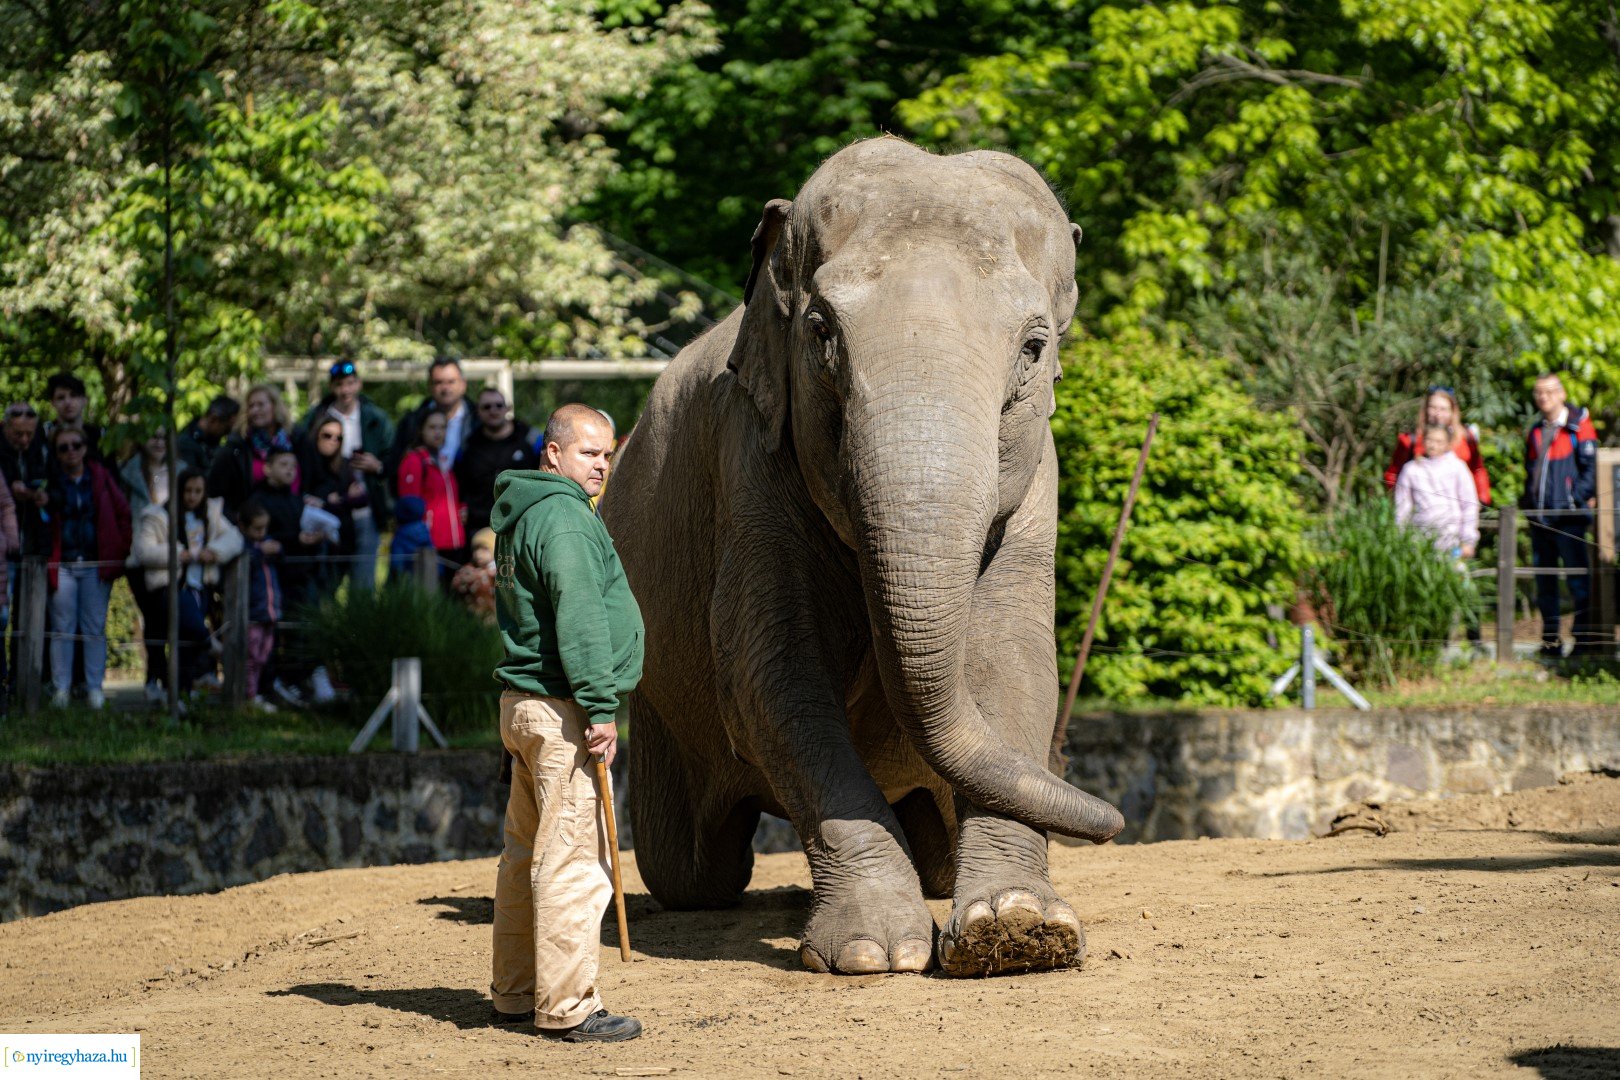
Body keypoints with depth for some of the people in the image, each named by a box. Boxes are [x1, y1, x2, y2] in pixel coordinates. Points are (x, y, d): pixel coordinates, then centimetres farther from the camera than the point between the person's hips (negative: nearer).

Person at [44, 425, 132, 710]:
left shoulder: (100, 478, 5)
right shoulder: (52, 482, 3)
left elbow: (123, 513, 7)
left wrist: (120, 551, 0)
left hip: (97, 565, 1)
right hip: (63, 565, -1)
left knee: (95, 628, 2)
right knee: (62, 628, -1)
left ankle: (94, 687, 8)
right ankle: (60, 688, 4)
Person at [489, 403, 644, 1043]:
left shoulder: (519, 515, 18)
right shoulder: (563, 515, -14)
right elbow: (578, 618, -21)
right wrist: (600, 706, -20)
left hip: (523, 703, 11)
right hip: (560, 708, -11)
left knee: (528, 855, 15)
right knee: (572, 860, -9)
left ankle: (515, 994, 21)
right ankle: (567, 1008, -9)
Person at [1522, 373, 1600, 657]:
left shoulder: (1579, 425, -1)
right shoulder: (1535, 431, 18)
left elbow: (1591, 464, -7)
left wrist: (1580, 498, -15)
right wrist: (1529, 501, 13)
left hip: (1569, 515, -6)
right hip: (1539, 516, 6)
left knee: (1577, 578, -5)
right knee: (1544, 580, 7)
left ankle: (1584, 638, -1)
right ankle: (1550, 640, 13)